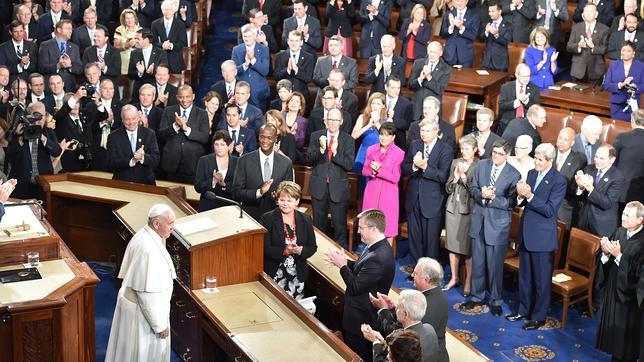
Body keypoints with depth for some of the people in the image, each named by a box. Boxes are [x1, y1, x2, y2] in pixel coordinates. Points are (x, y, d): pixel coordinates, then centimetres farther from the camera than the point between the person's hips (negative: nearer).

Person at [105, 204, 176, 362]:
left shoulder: (144, 236, 0)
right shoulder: (148, 249, -31)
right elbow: (147, 293, -28)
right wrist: (159, 324, -20)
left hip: (133, 300, 9)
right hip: (143, 311, -9)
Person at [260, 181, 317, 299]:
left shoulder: (306, 219, 7)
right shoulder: (267, 219, -3)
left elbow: (312, 247, 6)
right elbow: (265, 248, -10)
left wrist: (300, 250, -15)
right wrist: (285, 251, -22)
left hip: (298, 275, 3)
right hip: (274, 275, -3)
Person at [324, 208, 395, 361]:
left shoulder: (378, 258, -32)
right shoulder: (378, 247, -1)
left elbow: (355, 287, -27)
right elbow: (362, 269, 12)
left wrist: (342, 265, -16)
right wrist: (344, 262, -3)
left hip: (362, 319, -10)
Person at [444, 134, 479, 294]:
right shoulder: (455, 163, 8)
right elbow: (448, 188, 10)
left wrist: (464, 177, -17)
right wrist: (455, 179, -8)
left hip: (469, 209, -5)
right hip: (453, 207, 5)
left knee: (468, 248, -2)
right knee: (453, 245, 12)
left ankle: (468, 281, 11)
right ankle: (454, 278, 25)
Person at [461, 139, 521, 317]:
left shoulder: (514, 175, -11)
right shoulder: (481, 165, 2)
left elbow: (511, 203, -11)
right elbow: (473, 189, 5)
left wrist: (493, 197, -23)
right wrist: (481, 194, -16)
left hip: (498, 224, -4)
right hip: (479, 220, 4)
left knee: (495, 265, 4)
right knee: (477, 262, 14)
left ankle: (496, 301, 19)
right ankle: (477, 297, 28)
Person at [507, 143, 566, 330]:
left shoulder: (559, 181, -14)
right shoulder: (531, 174, 6)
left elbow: (549, 210, -19)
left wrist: (530, 196, -25)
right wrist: (520, 196, -12)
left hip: (543, 237, -7)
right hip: (526, 233, 7)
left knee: (542, 279, 5)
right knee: (524, 276, 18)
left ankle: (539, 316, 16)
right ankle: (524, 311, 32)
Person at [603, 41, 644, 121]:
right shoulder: (614, 64, 5)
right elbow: (606, 85, -1)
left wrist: (635, 87, -24)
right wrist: (620, 85, -18)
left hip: (632, 105, -1)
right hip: (617, 105, 1)